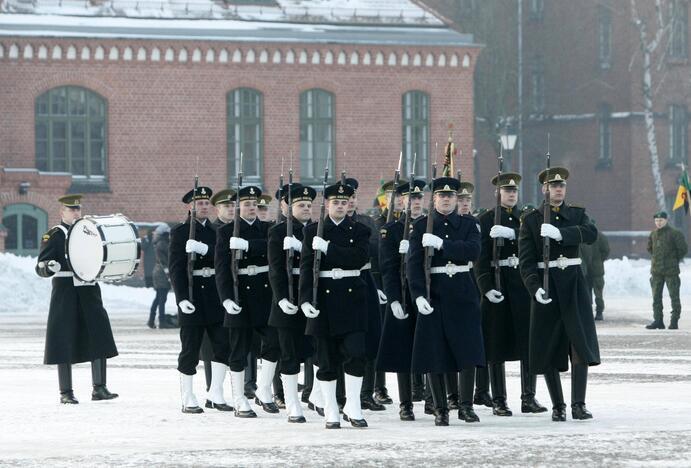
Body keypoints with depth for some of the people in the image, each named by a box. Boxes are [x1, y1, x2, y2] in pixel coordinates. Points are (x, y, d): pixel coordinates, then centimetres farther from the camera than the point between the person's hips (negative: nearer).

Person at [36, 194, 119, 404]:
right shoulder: (53, 236, -2)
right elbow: (40, 268, -7)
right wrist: (50, 267, -29)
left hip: (90, 292, 5)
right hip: (65, 293, -5)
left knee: (99, 339, -2)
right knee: (65, 343, -3)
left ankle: (99, 388, 4)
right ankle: (66, 392, 3)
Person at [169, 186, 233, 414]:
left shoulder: (216, 231, 13)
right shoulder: (180, 232, -1)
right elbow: (175, 267, -8)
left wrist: (205, 249, -20)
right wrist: (182, 298, -19)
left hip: (214, 292, 5)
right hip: (192, 293, -5)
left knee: (223, 344, -1)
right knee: (190, 349, -1)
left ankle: (215, 393, 9)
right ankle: (188, 401, 6)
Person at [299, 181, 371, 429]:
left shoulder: (360, 230, 7)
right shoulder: (313, 231, 6)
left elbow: (360, 258, -11)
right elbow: (306, 266, -2)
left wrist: (328, 248, -16)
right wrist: (306, 299, -13)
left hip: (352, 297, 0)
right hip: (324, 298, 0)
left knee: (356, 353, -9)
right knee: (327, 359, 2)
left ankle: (353, 409, 1)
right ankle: (331, 413, 9)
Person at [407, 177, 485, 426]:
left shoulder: (469, 224, 7)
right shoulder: (421, 226, 4)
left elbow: (473, 251, -12)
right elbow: (414, 263, -5)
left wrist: (441, 244, -21)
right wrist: (418, 295, -17)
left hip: (463, 293, 1)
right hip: (434, 294, -1)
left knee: (468, 351, -4)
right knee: (434, 354, -1)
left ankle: (466, 406, 6)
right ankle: (440, 409, 7)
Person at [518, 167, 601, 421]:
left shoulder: (577, 214, 8)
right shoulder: (530, 220, 3)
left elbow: (591, 233, -14)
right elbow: (526, 261, -4)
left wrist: (560, 233, -28)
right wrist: (535, 288, -19)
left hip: (573, 283, 1)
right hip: (546, 286, -1)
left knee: (581, 343, -8)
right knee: (548, 349, 0)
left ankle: (579, 404, -6)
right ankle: (558, 406, 9)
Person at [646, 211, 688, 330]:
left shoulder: (674, 234, -7)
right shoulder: (653, 235, 9)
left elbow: (683, 249, -6)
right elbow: (650, 248, 25)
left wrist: (675, 260, 3)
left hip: (671, 271, -5)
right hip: (656, 270, 5)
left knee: (674, 296, -1)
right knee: (656, 297, 4)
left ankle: (674, 321, 1)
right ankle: (658, 320, 9)